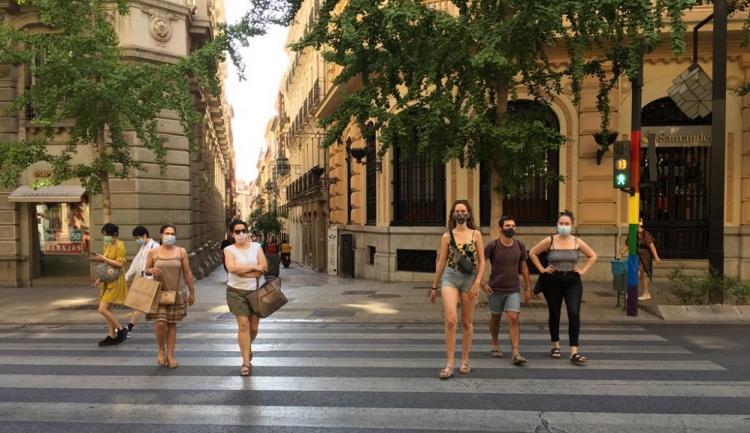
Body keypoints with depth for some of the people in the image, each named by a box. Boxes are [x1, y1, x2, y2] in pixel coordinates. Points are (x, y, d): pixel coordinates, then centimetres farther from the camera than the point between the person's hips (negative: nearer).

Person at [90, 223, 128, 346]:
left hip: (115, 281, -9)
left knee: (102, 309, -12)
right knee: (107, 309, 10)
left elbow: (120, 264, -19)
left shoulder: (119, 245, -13)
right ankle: (112, 336, 18)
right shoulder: (107, 245, 11)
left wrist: (103, 258, -22)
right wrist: (100, 278, 15)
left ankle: (121, 330, 1)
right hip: (107, 280, 9)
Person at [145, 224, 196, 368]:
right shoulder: (153, 252, 0)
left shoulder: (181, 252, 1)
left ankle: (170, 355, 18)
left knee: (172, 324, 7)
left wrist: (192, 292, 5)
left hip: (176, 294, 1)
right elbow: (146, 269, 12)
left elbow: (187, 273, 4)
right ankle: (161, 351, 16)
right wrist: (151, 270, -13)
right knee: (160, 323, -11)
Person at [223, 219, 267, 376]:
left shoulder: (256, 247, 3)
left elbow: (263, 268, -7)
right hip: (236, 292, -2)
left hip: (254, 291, 2)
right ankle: (246, 362, 2)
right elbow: (231, 268, -21)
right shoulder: (229, 249, -2)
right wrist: (254, 267, -17)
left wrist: (242, 272, -15)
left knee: (254, 327, 7)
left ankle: (247, 347, 41)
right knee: (243, 325, -7)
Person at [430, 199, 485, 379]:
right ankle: (449, 365, -8)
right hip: (450, 278, -1)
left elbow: (482, 261, 4)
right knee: (450, 320, -14)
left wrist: (477, 283, -7)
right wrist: (434, 286, 10)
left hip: (469, 279, 1)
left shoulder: (476, 234, 5)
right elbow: (441, 262, 9)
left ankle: (464, 361, 23)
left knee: (467, 322, 9)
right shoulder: (447, 236, 5)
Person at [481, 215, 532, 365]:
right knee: (495, 318, 13)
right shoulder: (493, 246, -9)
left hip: (514, 290, 1)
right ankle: (495, 346, 34)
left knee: (514, 319, -10)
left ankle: (516, 353, -11)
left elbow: (524, 267, 9)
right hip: (496, 290, -1)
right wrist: (482, 283, -12)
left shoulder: (520, 246, 1)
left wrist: (528, 289, 9)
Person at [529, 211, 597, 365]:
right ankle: (555, 345, 32)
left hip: (573, 281, 0)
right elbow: (532, 253, 4)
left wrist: (583, 270, 4)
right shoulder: (549, 241, -4)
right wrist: (542, 269, -1)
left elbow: (592, 256, 14)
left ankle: (574, 352, -9)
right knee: (554, 314, 12)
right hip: (553, 281, 0)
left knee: (574, 314, -12)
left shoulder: (577, 242, 0)